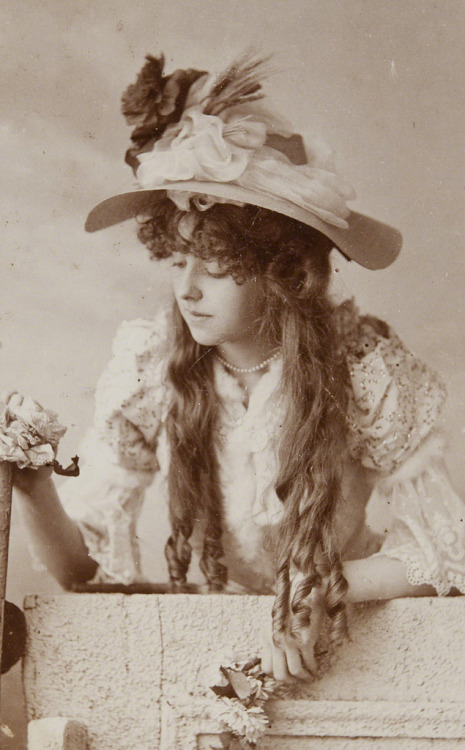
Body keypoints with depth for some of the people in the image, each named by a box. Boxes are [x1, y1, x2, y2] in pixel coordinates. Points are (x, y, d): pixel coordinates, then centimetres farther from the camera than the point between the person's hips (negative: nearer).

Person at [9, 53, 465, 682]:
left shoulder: (368, 370, -20)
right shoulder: (148, 366, -15)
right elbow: (83, 566, -10)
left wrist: (319, 590, -20)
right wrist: (34, 491, -28)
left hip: (350, 638, 0)